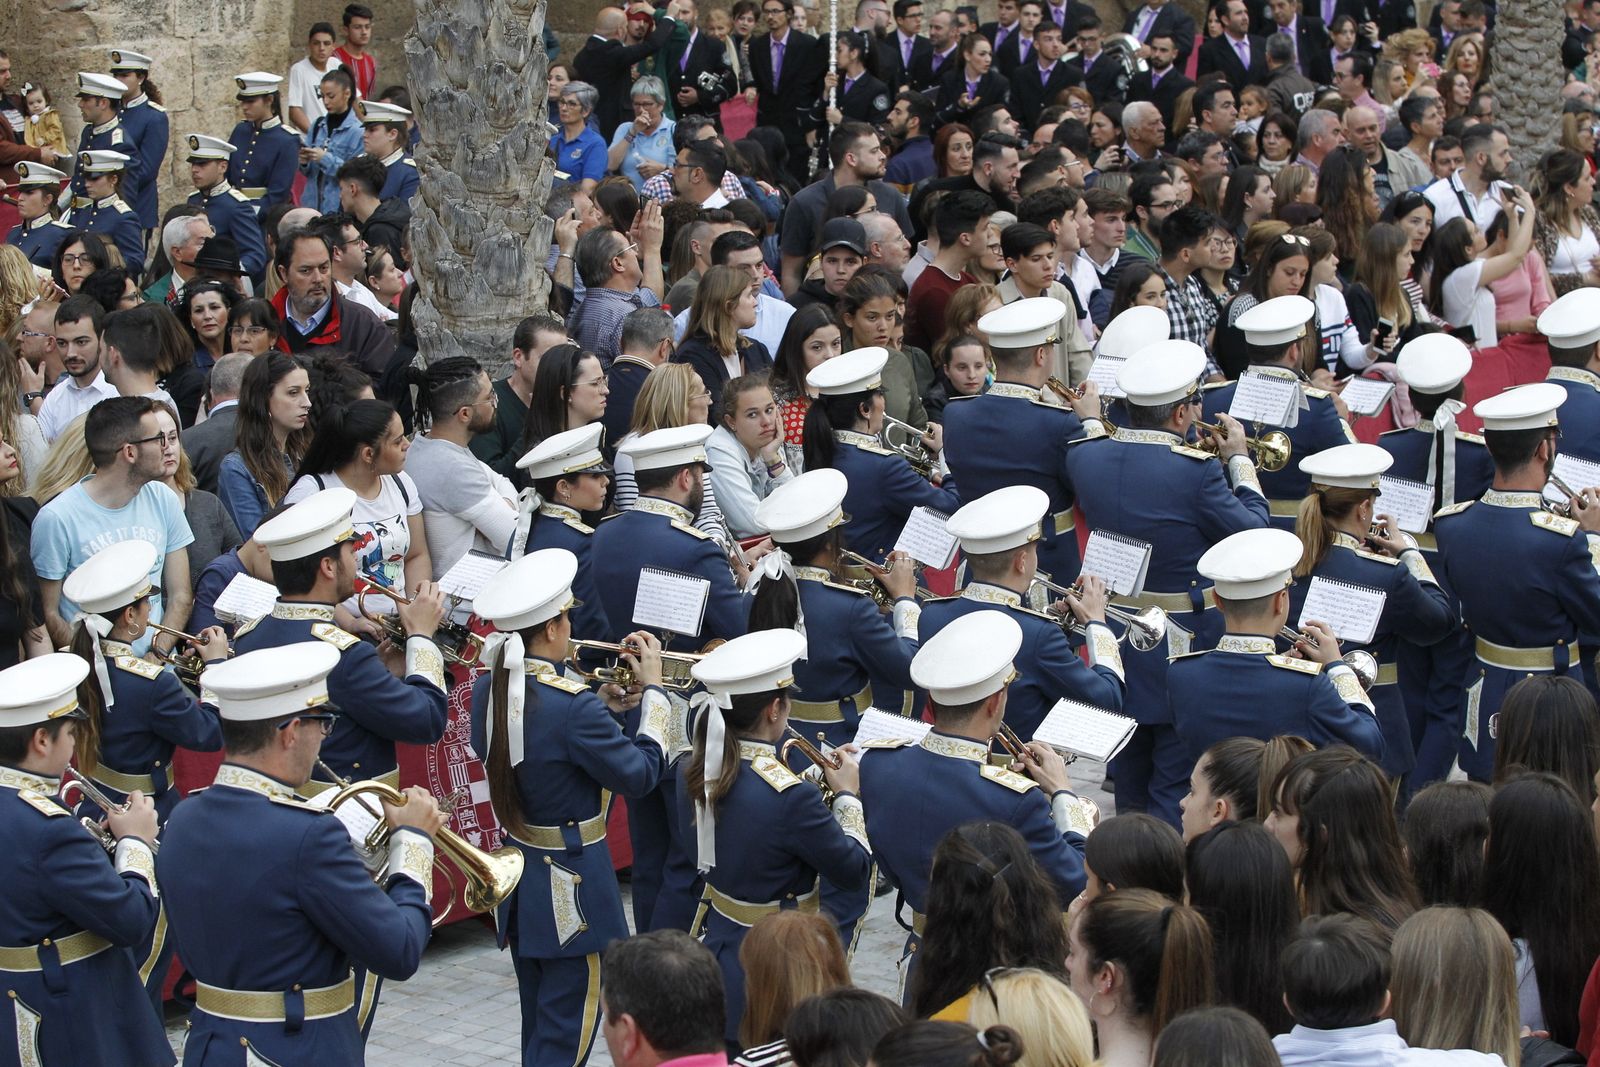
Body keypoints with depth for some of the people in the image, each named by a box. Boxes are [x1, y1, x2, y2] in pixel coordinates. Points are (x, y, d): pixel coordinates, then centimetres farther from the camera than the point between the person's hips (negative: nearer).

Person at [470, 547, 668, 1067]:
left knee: (539, 1024, 19)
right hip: (572, 886, -8)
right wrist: (653, 690, -7)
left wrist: (600, 709, 6)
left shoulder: (487, 690, -1)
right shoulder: (572, 705, -25)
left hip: (515, 878, 8)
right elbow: (639, 775, -16)